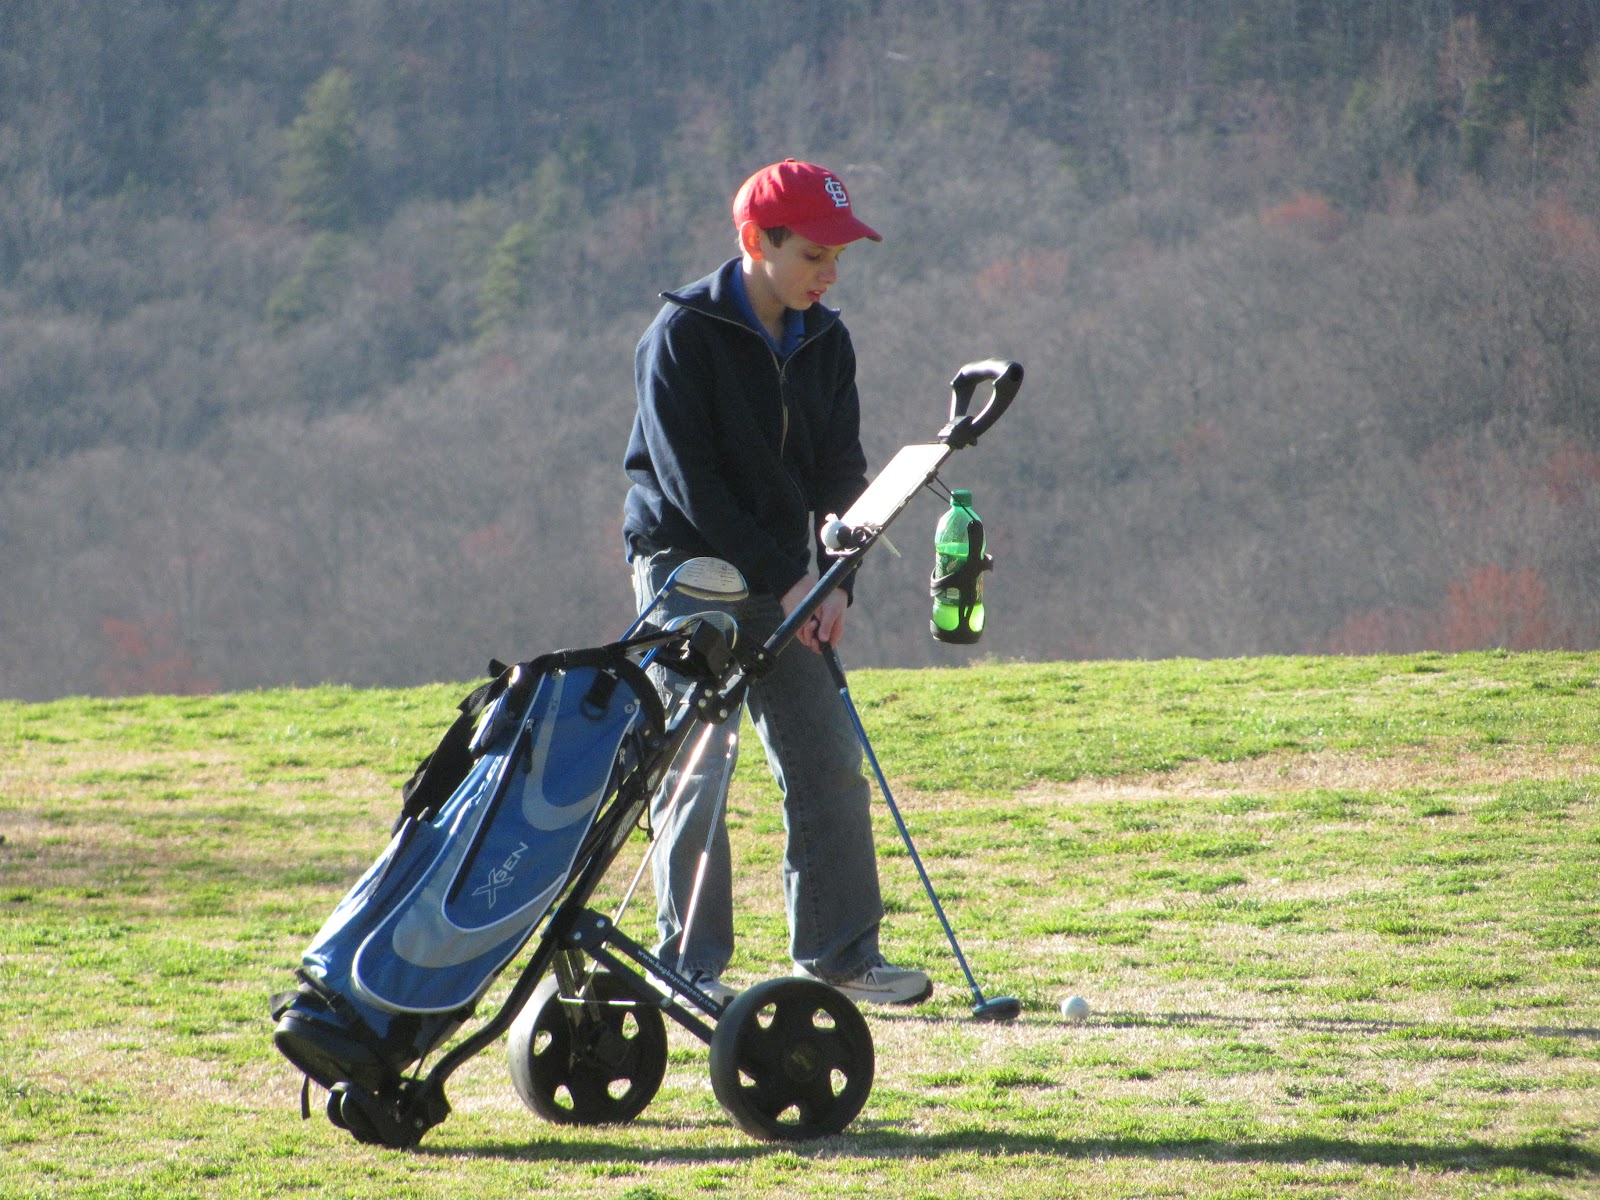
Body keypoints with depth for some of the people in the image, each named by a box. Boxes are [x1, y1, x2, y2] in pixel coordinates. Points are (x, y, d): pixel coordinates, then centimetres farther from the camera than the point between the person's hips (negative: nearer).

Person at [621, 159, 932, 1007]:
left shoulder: (826, 343, 6)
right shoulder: (684, 333, -13)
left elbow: (840, 470, 6)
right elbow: (689, 477, -16)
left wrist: (836, 582, -9)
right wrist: (782, 581, -18)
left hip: (781, 576, 6)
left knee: (828, 757, 2)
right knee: (696, 761, -9)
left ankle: (839, 951, 9)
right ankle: (690, 963, -4)